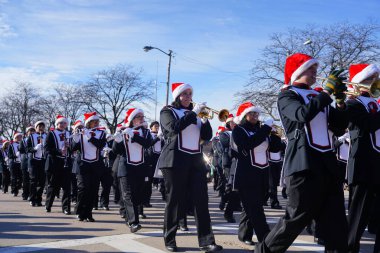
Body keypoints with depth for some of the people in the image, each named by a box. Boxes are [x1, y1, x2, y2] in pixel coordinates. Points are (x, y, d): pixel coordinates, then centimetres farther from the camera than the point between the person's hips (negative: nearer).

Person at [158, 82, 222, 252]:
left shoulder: (195, 114, 20)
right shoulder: (168, 111, 5)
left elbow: (207, 136, 12)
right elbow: (174, 127, -16)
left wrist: (205, 118, -4)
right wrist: (193, 113, -15)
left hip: (196, 161, 5)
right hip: (176, 161, -4)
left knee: (201, 201, -3)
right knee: (175, 201, 0)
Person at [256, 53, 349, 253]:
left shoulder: (319, 97, 20)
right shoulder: (287, 96, 0)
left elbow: (340, 128, 16)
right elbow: (303, 114, -22)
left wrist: (341, 100, 4)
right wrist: (328, 91, -15)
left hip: (327, 164, 7)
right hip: (304, 165, -7)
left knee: (336, 220, 5)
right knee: (297, 217, -3)